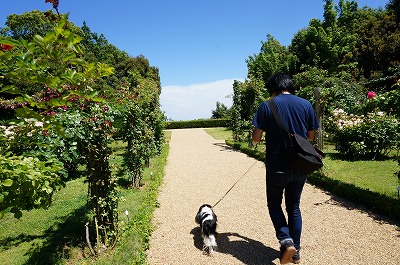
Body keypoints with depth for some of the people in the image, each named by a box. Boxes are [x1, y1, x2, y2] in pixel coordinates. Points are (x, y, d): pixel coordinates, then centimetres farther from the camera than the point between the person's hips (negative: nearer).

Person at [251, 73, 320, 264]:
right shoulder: (306, 105, 1)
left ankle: (286, 241, -1)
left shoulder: (267, 106, -9)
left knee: (274, 204, 17)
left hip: (276, 166, -3)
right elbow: (311, 136, 7)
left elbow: (256, 138, -9)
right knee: (294, 207, 18)